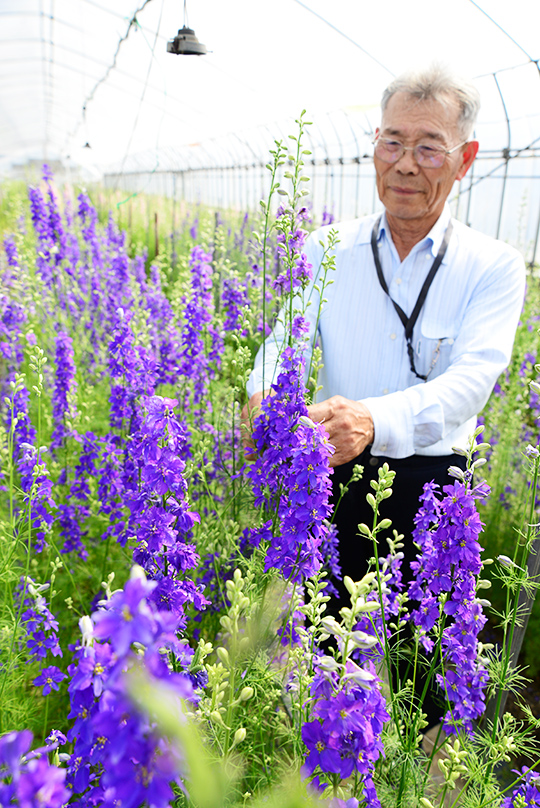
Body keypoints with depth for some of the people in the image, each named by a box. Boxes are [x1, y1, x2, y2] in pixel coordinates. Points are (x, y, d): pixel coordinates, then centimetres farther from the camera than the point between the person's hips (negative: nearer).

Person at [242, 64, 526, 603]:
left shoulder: (494, 267, -3)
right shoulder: (325, 249, 5)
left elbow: (472, 377, -17)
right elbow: (287, 337, -5)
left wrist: (373, 420, -37)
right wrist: (264, 399, -30)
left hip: (430, 488, -1)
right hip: (332, 480, 2)